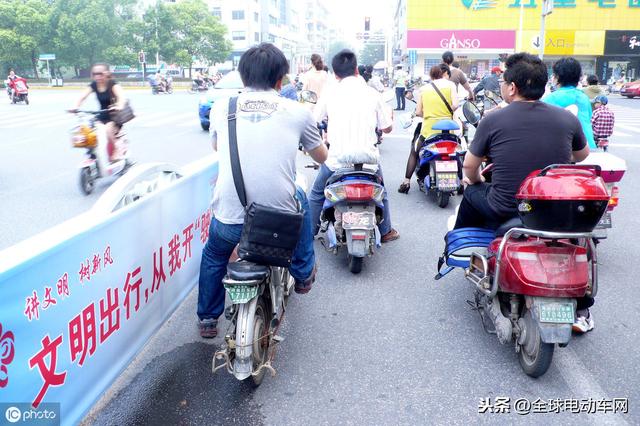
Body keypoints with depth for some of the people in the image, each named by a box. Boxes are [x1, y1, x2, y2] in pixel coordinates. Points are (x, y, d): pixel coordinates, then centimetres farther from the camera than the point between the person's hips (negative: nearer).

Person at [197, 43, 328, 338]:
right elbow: (321, 157, 17)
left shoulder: (221, 108, 3)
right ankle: (303, 275, 47)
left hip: (229, 221, 1)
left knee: (212, 257, 34)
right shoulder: (297, 112, 0)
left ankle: (207, 319, 41)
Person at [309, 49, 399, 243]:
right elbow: (387, 127, 8)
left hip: (337, 159, -1)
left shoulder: (330, 94, 0)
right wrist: (389, 115, 30)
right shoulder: (372, 94, 1)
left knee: (316, 194, 22)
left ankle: (309, 231, 27)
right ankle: (385, 231, 36)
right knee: (380, 193, 27)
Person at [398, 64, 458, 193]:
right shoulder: (450, 84, 4)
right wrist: (447, 112, 11)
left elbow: (418, 112, 4)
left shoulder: (423, 89, 8)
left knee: (414, 151, 23)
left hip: (428, 128, 0)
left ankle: (406, 182, 17)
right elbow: (455, 105, -9)